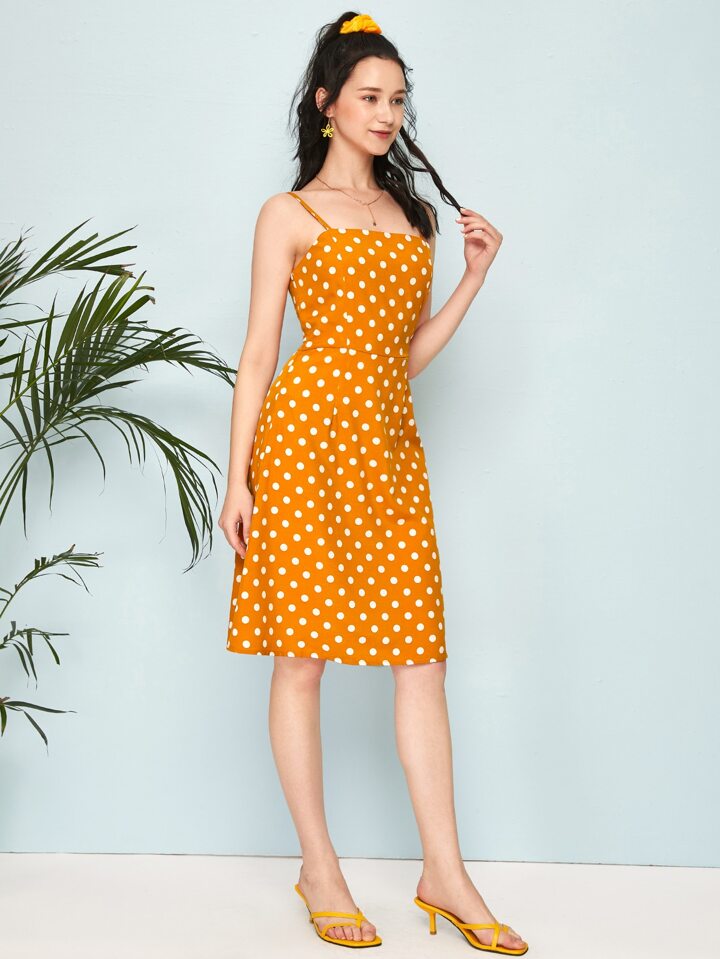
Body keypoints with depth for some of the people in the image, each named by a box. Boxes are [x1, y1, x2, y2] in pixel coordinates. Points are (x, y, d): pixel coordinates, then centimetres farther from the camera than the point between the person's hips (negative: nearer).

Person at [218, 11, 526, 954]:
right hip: (308, 436, -5)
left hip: (391, 449, 5)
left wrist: (475, 276, 9)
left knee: (422, 653, 2)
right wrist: (237, 478, -5)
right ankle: (319, 870, 13)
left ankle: (444, 873, 10)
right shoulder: (290, 214, 5)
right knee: (302, 654, 0)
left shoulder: (412, 214, 20)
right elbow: (258, 353, 1)